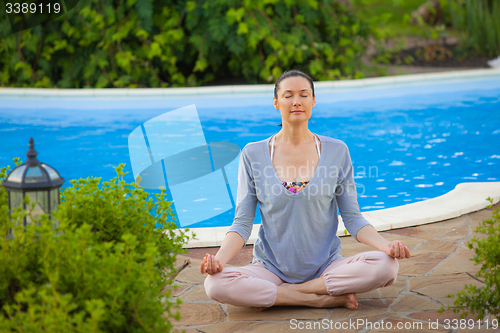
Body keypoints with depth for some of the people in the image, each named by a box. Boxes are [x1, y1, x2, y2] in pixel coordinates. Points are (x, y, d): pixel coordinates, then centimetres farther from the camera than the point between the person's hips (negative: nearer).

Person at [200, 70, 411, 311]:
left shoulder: (336, 151, 3)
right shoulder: (253, 154, 1)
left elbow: (352, 218, 4)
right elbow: (242, 223, 0)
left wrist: (386, 245, -15)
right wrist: (218, 259, -19)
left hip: (326, 267, 1)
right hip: (271, 269, 0)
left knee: (385, 265, -28)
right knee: (215, 284, -30)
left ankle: (273, 295, -16)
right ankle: (330, 299, -19)